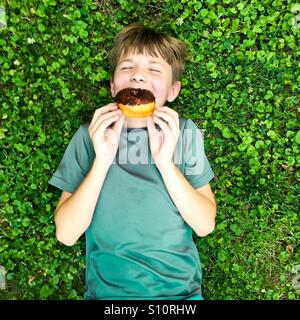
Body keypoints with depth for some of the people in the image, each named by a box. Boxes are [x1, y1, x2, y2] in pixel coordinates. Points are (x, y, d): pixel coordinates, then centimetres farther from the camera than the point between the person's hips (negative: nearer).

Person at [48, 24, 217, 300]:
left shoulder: (184, 133, -9)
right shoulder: (90, 135, -10)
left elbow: (205, 225, -13)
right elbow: (66, 234, -14)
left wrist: (165, 162, -25)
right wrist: (102, 161, -26)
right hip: (106, 289, 0)